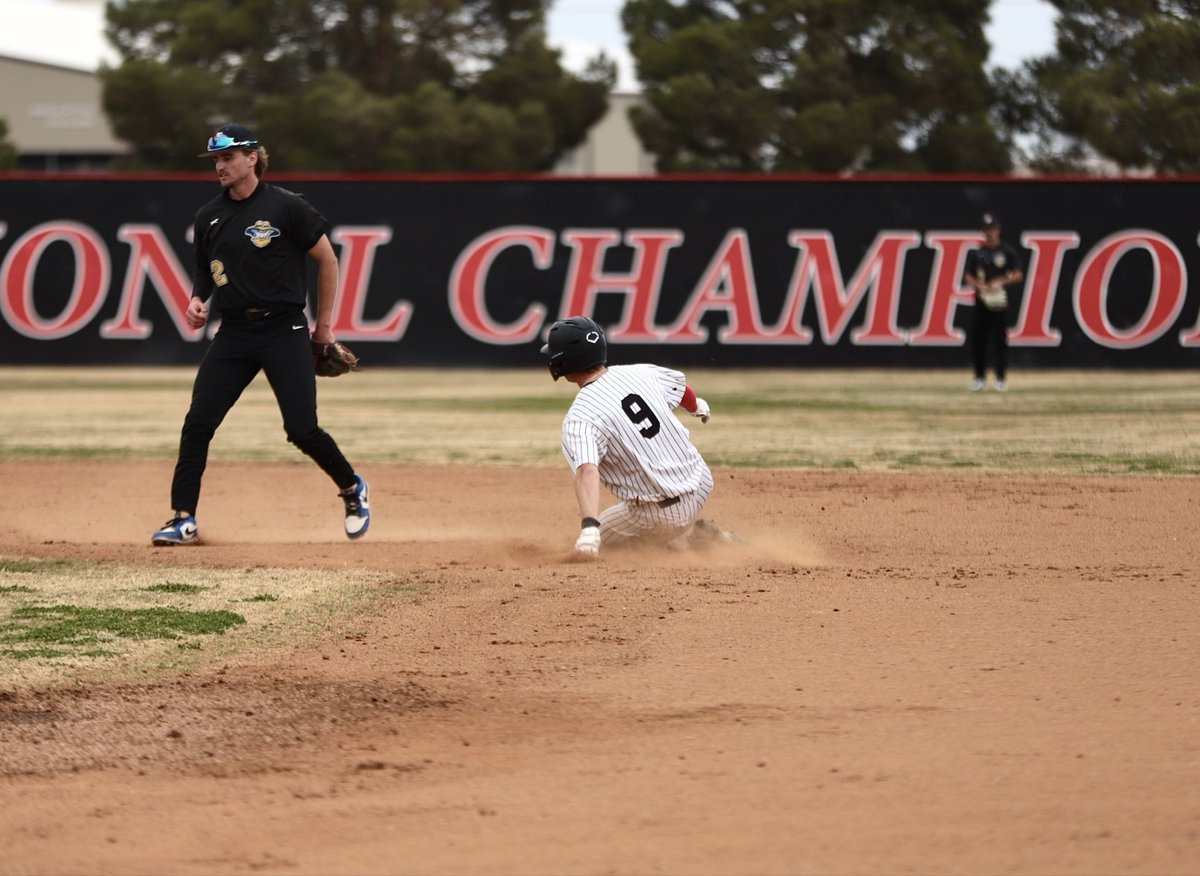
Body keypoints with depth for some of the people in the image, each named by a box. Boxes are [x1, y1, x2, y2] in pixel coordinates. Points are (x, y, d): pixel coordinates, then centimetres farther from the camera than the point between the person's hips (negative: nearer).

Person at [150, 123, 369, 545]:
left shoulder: (286, 207, -7)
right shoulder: (209, 216, 7)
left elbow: (327, 260, 1)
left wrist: (324, 324, 4)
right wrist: (197, 301, -1)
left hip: (284, 330, -4)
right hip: (234, 333, 4)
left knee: (302, 429, -7)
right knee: (197, 422, -7)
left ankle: (352, 488, 20)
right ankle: (183, 519, -1)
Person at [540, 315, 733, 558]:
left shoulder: (579, 419, -20)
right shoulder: (639, 373, -1)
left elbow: (587, 471, -37)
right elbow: (681, 386, 19)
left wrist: (589, 527, -49)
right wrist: (697, 406, 43)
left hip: (663, 515, -6)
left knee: (593, 539, 15)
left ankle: (676, 540, 1)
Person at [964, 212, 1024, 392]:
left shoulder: (1007, 251, 2)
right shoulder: (976, 253, 10)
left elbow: (1018, 275, 0)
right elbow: (968, 276, 11)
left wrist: (1001, 281, -16)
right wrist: (978, 285, -9)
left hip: (999, 303, -3)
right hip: (981, 301, 3)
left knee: (1000, 341, -5)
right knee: (978, 340, 2)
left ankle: (1001, 378, 0)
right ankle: (980, 378, 10)